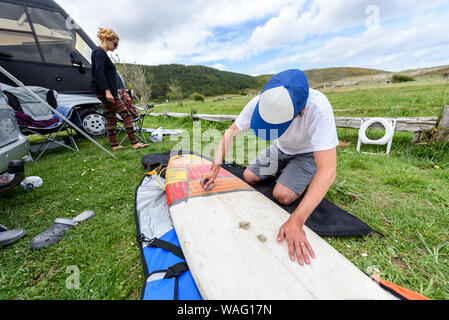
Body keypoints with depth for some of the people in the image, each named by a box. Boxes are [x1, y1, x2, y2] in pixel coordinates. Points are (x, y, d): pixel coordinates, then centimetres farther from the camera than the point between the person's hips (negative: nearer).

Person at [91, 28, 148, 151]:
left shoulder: (102, 53, 23)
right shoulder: (99, 52, -7)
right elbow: (99, 73, -18)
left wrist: (114, 92, 20)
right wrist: (107, 91, -25)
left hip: (107, 92, 10)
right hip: (105, 91, -10)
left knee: (111, 118, 8)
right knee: (126, 115, -11)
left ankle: (114, 145, 12)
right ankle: (134, 143, -10)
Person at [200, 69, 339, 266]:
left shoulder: (318, 109, -42)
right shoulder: (261, 102, -29)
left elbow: (328, 172, -44)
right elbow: (231, 133, -17)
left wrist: (296, 221, -50)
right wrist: (215, 169, -21)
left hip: (308, 152, -4)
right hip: (281, 148, 5)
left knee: (282, 196, -20)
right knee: (249, 178, 1)